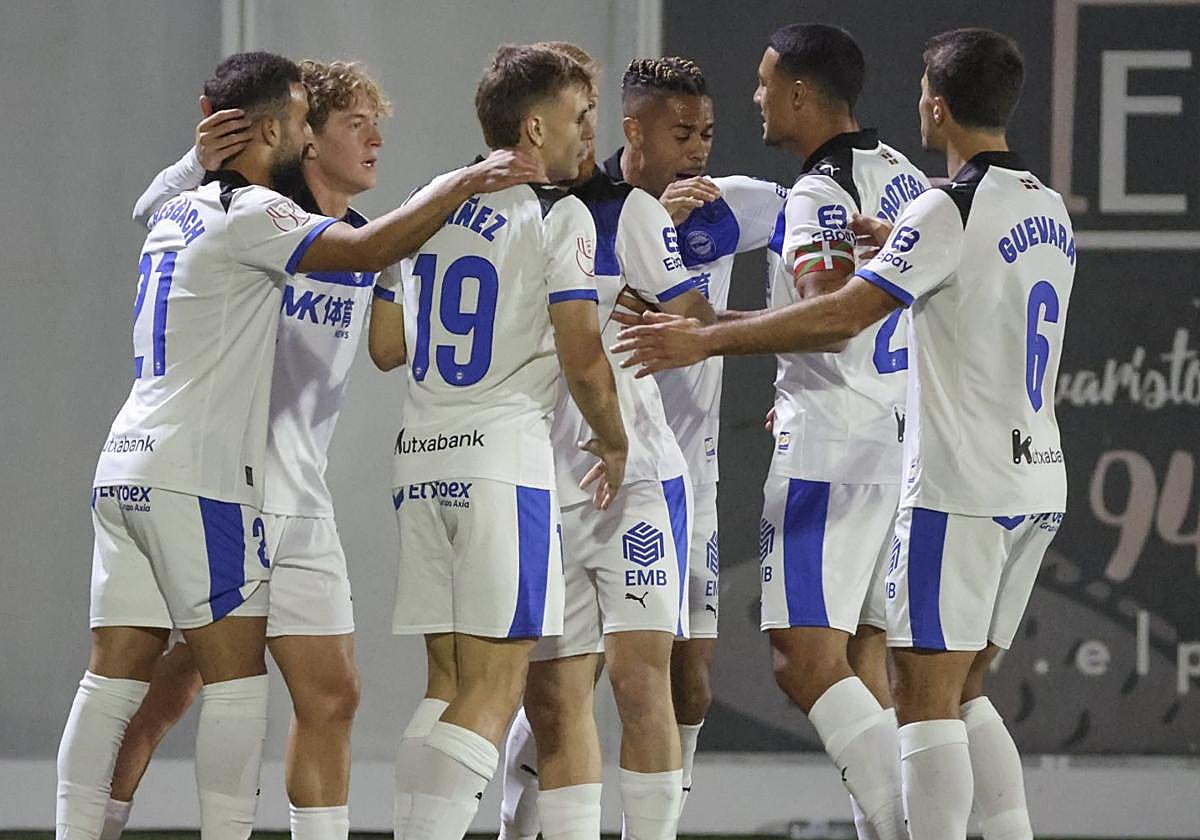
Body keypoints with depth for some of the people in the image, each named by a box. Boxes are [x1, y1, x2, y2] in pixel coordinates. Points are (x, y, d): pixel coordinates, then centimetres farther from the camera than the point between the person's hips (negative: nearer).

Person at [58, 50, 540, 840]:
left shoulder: (176, 214, 19)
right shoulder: (249, 214, -9)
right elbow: (371, 248, -21)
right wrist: (466, 184, -14)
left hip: (128, 469, 8)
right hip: (199, 476, -8)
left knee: (116, 676, 5)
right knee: (237, 674, -5)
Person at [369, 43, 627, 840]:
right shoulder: (558, 216, -6)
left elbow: (386, 347, 19)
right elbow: (583, 361, -12)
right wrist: (613, 442, 6)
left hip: (421, 459, 7)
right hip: (505, 458, -7)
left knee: (449, 680, 12)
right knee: (494, 688, -7)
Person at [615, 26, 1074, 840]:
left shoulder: (949, 213, -14)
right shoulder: (1049, 210, 12)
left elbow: (844, 316, -18)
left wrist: (706, 339, -13)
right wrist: (896, 239, 28)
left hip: (961, 489, -8)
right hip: (1038, 487, 8)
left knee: (926, 697, -6)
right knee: (963, 692, 16)